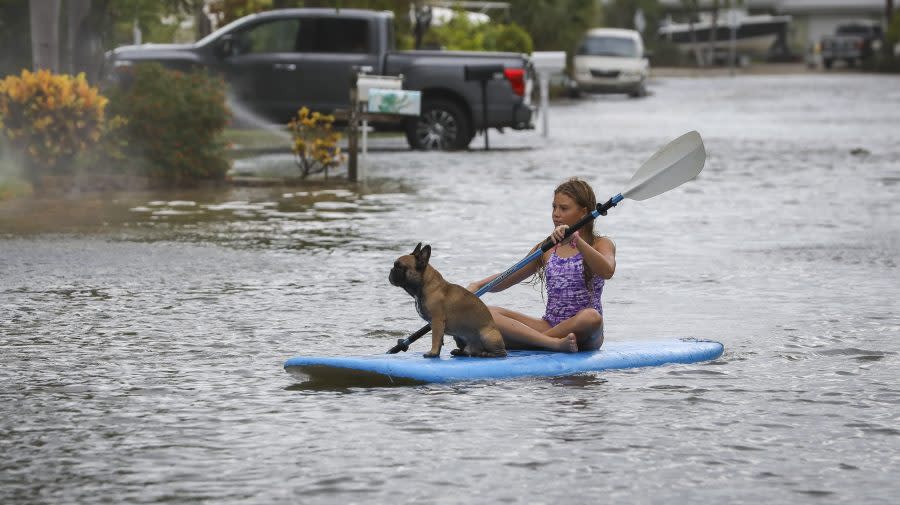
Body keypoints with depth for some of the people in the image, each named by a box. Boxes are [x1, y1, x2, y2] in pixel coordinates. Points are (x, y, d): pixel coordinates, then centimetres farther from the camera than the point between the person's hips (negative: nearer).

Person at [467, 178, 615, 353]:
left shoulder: (601, 245, 3)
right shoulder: (547, 250, 16)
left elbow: (607, 271, -20)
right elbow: (507, 279, 20)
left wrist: (576, 239, -30)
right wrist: (477, 286, 1)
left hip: (581, 333, -4)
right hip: (549, 325, 4)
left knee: (591, 317, -41)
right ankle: (553, 342, -36)